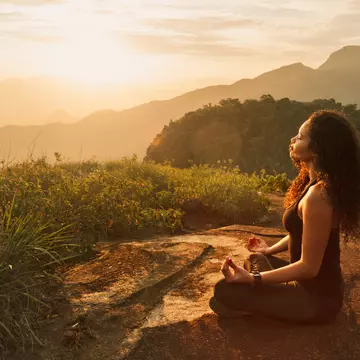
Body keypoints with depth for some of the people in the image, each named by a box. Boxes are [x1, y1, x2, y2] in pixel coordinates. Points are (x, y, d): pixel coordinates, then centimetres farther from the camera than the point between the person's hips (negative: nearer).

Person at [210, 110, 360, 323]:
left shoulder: (317, 196, -30)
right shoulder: (319, 184, 1)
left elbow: (308, 267, -26)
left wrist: (251, 278, -25)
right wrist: (269, 250, 24)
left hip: (316, 298, -10)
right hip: (319, 285, 10)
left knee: (225, 291, -14)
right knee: (255, 260, 28)